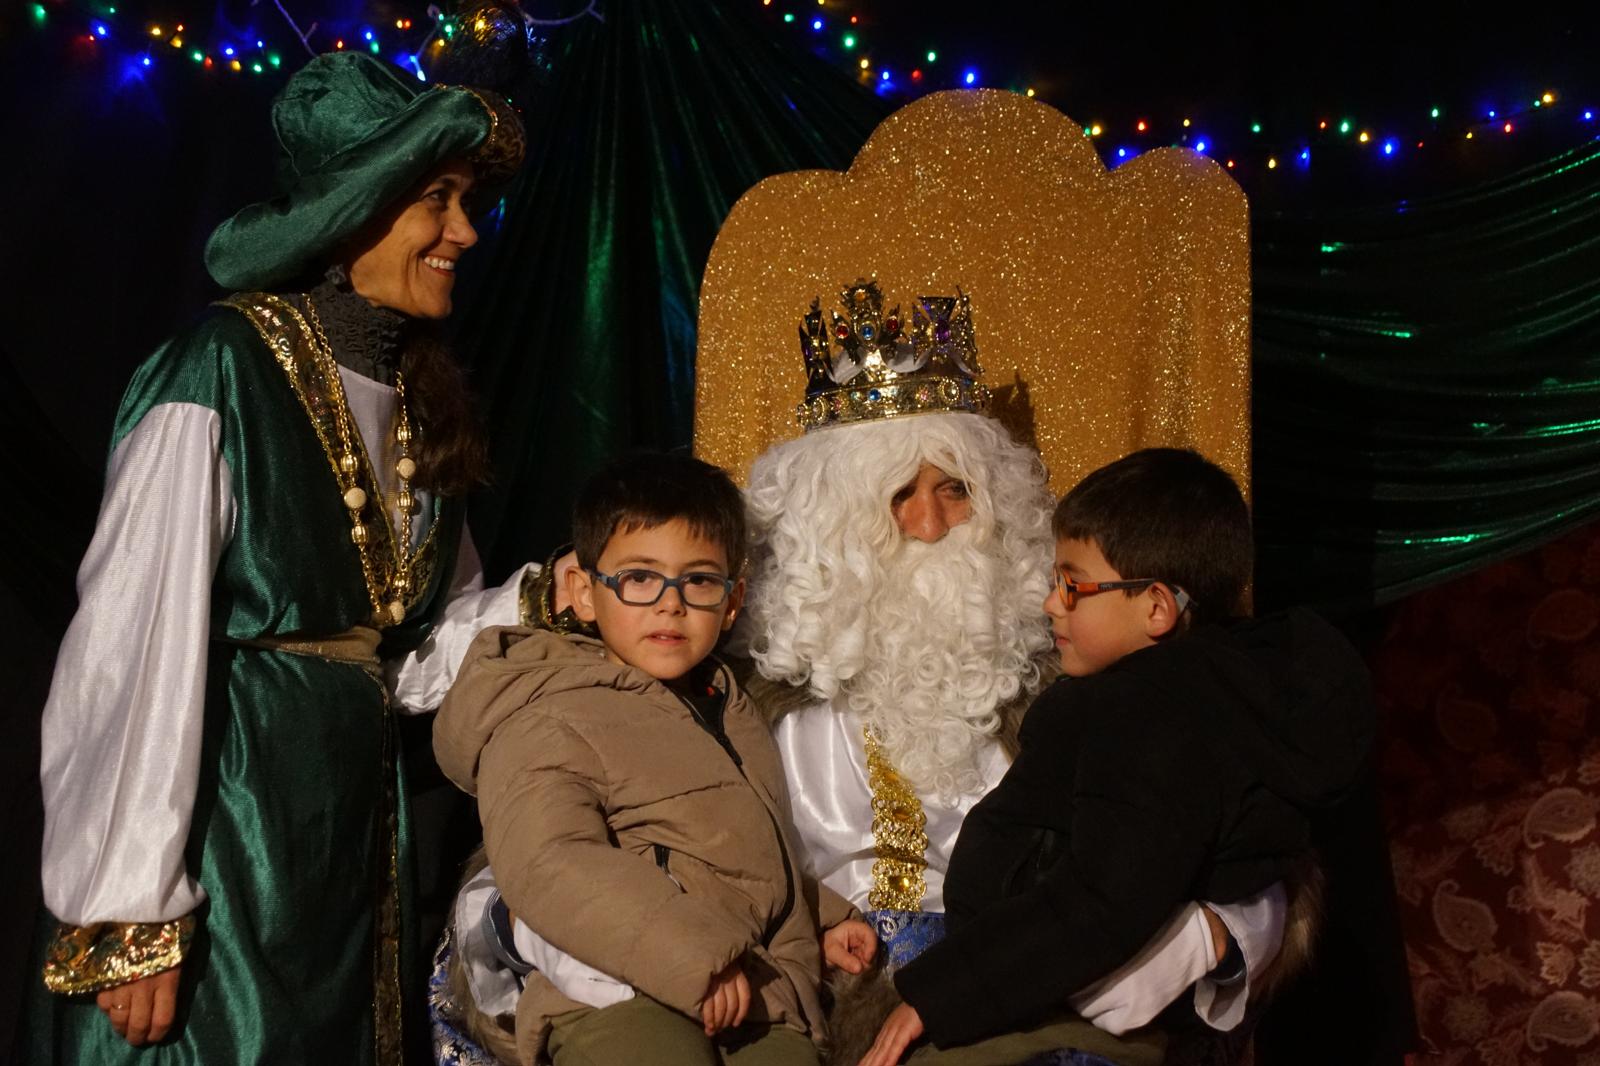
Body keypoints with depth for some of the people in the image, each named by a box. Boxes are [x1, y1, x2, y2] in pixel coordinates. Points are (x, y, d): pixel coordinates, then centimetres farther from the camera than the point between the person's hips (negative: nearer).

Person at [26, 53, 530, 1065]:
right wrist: (129, 918, -20)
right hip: (222, 821, -7)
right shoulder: (225, 371, -14)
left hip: (357, 825, 7)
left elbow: (418, 648, 9)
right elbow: (136, 648, -19)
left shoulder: (417, 398, 8)